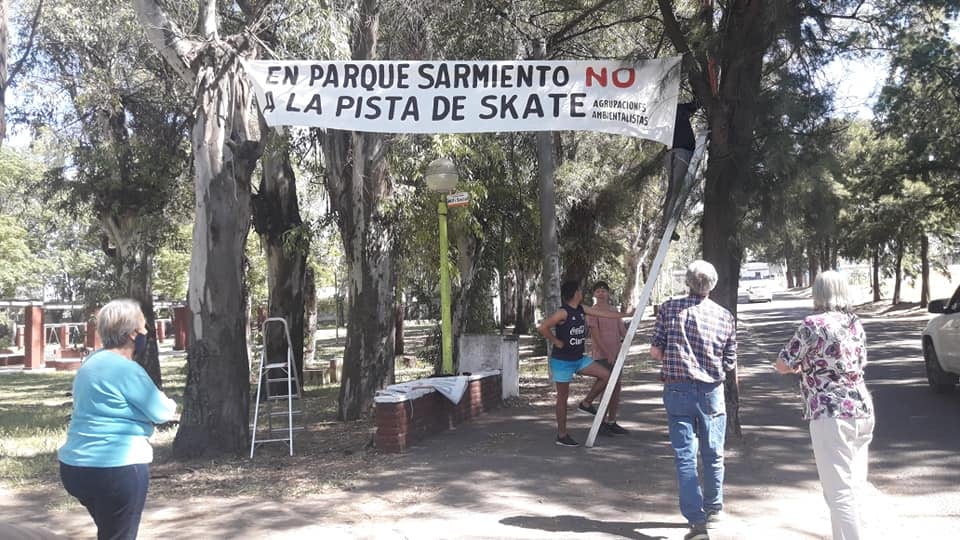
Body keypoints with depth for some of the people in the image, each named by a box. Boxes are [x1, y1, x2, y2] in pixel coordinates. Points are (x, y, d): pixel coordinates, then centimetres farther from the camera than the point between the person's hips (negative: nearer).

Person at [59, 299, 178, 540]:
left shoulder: (93, 362, 11)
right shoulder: (126, 369, -17)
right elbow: (161, 412, -10)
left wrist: (160, 403, 9)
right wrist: (170, 404, 13)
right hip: (117, 469, -9)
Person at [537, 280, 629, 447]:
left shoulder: (582, 309, 5)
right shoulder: (563, 312, -19)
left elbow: (605, 314, 11)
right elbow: (542, 327, -27)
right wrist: (556, 342, -17)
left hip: (578, 358, 8)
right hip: (562, 360, -8)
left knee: (605, 375, -1)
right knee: (563, 396, 1)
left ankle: (586, 404, 15)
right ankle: (562, 435, 10)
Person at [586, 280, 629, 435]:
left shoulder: (614, 311, 14)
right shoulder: (593, 311, -7)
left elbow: (622, 330, 14)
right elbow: (595, 335, -13)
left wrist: (626, 338, -9)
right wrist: (607, 353, -17)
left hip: (615, 355, 7)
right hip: (601, 356, -7)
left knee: (616, 388, 9)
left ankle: (612, 422, 18)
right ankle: (601, 423, 1)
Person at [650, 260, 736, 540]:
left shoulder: (669, 309, -5)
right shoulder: (725, 316, -2)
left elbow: (655, 351, -3)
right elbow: (730, 363, 2)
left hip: (676, 389, -1)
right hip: (711, 391, 1)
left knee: (685, 456, 2)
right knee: (713, 454, 17)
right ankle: (713, 509, 34)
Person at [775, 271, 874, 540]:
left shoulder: (813, 324, -12)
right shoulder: (856, 323, 9)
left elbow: (782, 366, -7)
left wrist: (803, 365, 13)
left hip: (831, 415, -7)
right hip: (862, 410, 8)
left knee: (839, 493, -4)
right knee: (852, 485, 19)